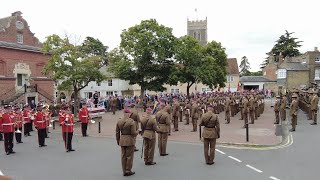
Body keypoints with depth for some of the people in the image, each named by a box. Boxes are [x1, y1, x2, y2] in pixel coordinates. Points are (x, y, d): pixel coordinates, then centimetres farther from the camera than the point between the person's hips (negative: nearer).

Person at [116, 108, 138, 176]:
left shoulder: (119, 122, 2)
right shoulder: (131, 121, -14)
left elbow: (117, 133, 6)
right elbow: (133, 133, -16)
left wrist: (118, 141, 16)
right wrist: (137, 131, 5)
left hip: (122, 140, 5)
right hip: (130, 140, -5)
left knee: (123, 156, 12)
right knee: (129, 156, 7)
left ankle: (124, 171, 20)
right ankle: (128, 171, 13)